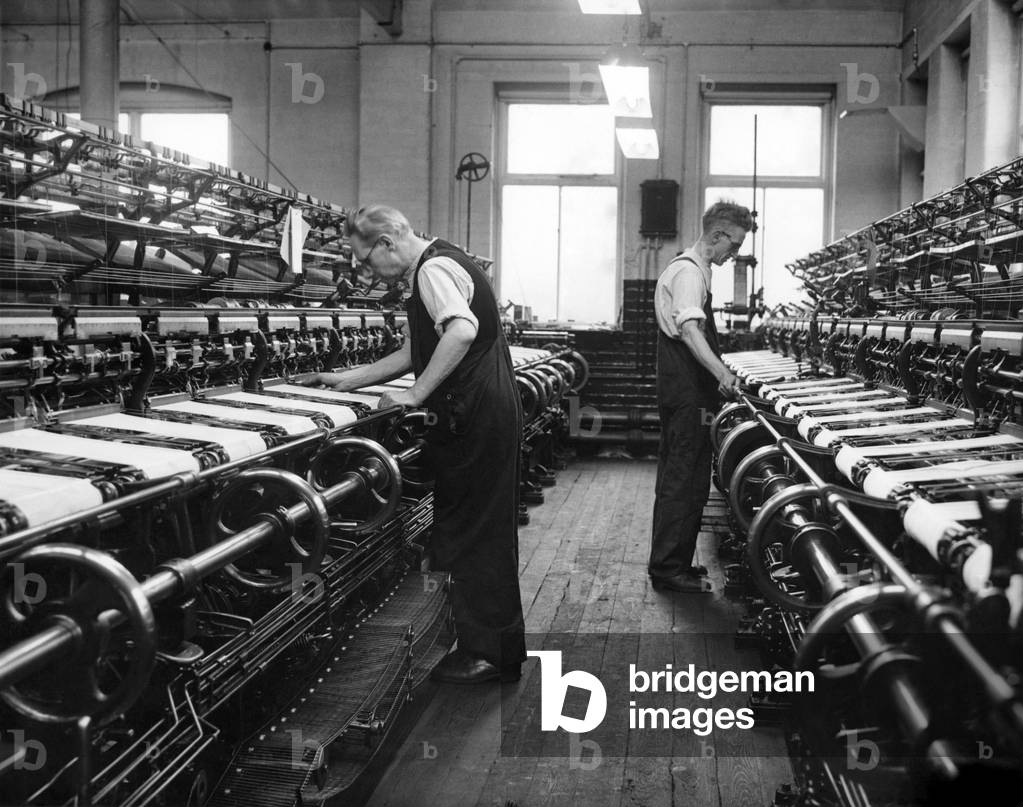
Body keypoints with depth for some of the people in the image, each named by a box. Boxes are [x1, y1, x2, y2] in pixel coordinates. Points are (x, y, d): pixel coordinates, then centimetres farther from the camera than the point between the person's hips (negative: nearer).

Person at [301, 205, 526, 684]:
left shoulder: (433, 270, -13)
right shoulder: (437, 266, 20)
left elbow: (461, 331, -32)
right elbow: (413, 352, 25)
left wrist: (416, 393, -25)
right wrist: (348, 380, 23)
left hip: (476, 415, -11)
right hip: (487, 412, 11)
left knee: (473, 531, -3)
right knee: (485, 531, 16)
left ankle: (488, 653, 6)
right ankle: (500, 647, 26)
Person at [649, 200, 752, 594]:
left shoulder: (687, 267, 18)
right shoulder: (689, 272, -15)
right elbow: (689, 329, -29)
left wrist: (718, 372, 33)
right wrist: (721, 373, -40)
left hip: (679, 389, 11)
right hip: (687, 394, -11)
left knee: (676, 477, 15)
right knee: (686, 479, -6)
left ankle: (669, 563, 23)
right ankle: (669, 568, -1)